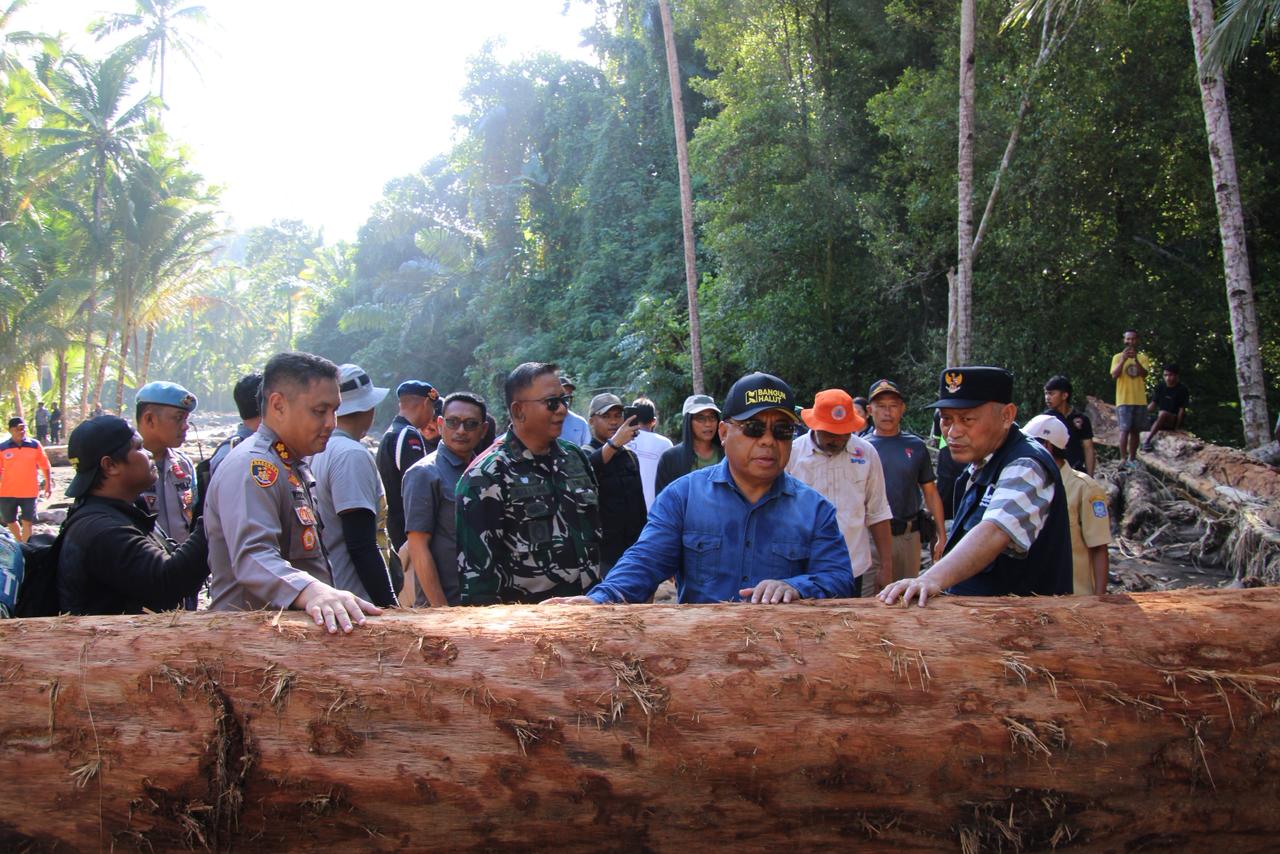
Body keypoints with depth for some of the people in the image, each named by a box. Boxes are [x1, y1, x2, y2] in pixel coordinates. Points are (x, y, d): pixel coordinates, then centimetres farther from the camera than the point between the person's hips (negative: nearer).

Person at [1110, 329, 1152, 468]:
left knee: (1135, 430, 8)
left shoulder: (1143, 357, 8)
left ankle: (1132, 458, 15)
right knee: (1125, 429, -12)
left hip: (1140, 400, 3)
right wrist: (1123, 360, -24)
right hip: (1124, 400, -3)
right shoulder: (1118, 357, 3)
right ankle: (1123, 458, -16)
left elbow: (1144, 373, -8)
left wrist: (1136, 359, -23)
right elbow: (1114, 375, -11)